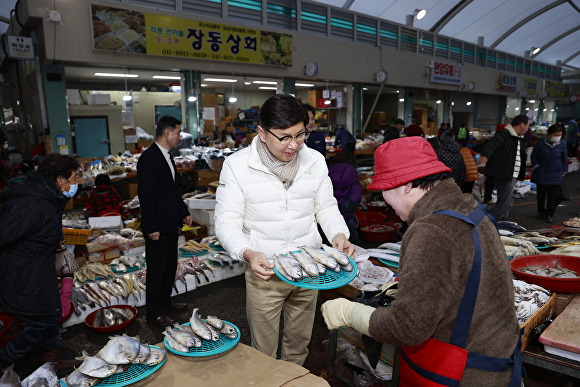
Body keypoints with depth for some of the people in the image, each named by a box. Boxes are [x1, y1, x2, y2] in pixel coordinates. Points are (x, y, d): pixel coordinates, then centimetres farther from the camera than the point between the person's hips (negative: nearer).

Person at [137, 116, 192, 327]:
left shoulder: (166, 156, 12)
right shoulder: (148, 158, -17)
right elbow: (145, 195, -20)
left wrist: (184, 212, 15)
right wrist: (151, 228, -21)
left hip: (170, 224, 9)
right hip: (157, 226, -9)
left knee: (170, 265, 19)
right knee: (156, 270, 3)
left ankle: (165, 301, 36)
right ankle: (154, 313, 16)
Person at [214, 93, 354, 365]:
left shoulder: (315, 161, -2)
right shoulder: (237, 165, -12)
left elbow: (326, 207, 8)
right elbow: (227, 222, -12)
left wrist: (338, 234, -12)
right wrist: (248, 253, -30)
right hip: (264, 271, -3)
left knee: (299, 342, 22)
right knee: (264, 349, 12)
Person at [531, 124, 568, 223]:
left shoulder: (562, 144, -3)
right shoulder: (541, 143, -8)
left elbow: (564, 158, 9)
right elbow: (533, 156, 5)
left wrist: (564, 171, 11)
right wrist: (535, 166, -3)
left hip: (556, 175, 0)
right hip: (541, 173, 0)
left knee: (554, 196, -4)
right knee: (541, 194, 12)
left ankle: (549, 214, 9)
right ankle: (541, 211, 29)